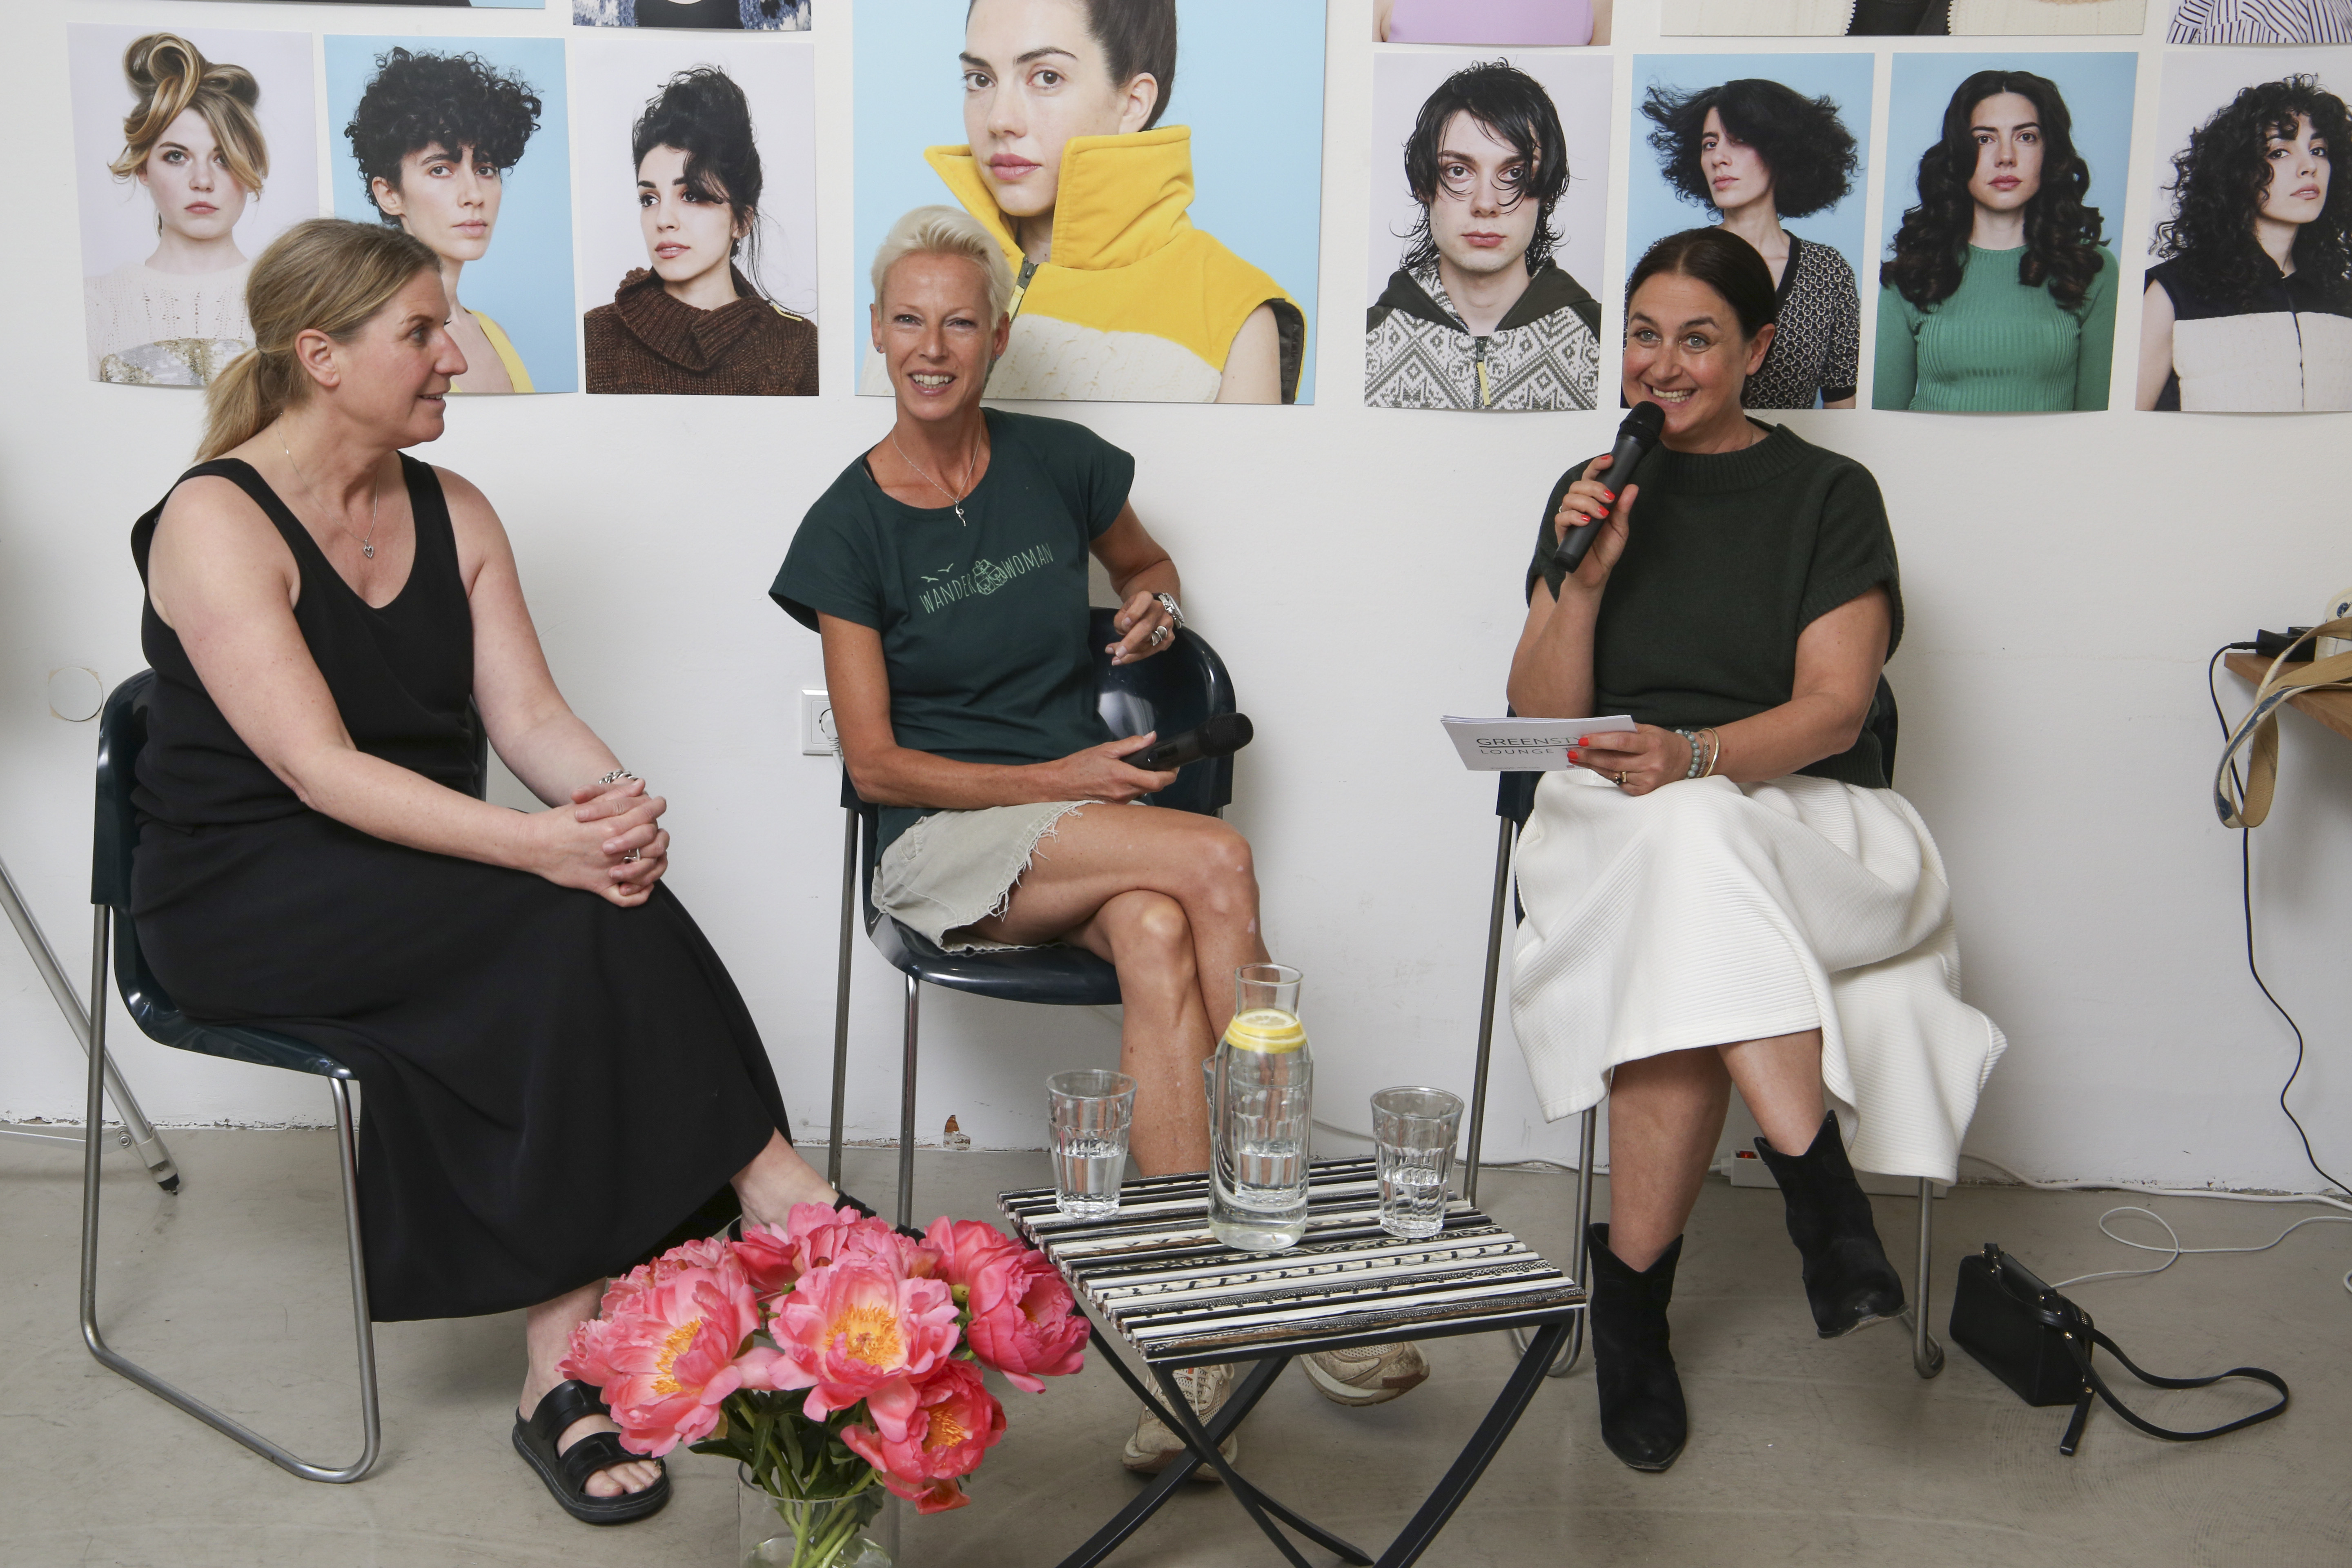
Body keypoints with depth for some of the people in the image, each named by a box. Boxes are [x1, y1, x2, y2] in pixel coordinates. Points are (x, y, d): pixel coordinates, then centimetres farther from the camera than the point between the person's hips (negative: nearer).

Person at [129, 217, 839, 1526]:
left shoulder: (452, 511, 10)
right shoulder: (216, 522, -11)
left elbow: (529, 711, 2)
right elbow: (318, 770, -22)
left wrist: (617, 800, -22)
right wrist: (537, 846, -35)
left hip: (422, 876, 6)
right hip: (247, 899, -6)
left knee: (599, 910, -26)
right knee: (577, 928, -30)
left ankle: (566, 1367, -24)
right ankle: (779, 1197, -20)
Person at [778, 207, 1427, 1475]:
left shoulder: (1057, 464, 5)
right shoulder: (850, 527, -2)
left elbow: (1144, 562, 27)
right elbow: (873, 762, -4)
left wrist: (1154, 601, 2)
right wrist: (1053, 780, -14)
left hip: (1095, 822, 3)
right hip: (944, 843, -3)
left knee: (1158, 936, -35)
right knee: (1217, 861, -31)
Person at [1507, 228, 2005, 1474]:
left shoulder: (1829, 495, 7)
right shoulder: (1593, 493, 15)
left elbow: (1833, 709, -6)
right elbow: (1539, 721, 9)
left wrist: (1692, 755, -25)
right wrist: (1585, 580, -7)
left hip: (1802, 821, -1)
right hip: (1615, 817, 2)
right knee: (1688, 883, -37)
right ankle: (1821, 1187, -30)